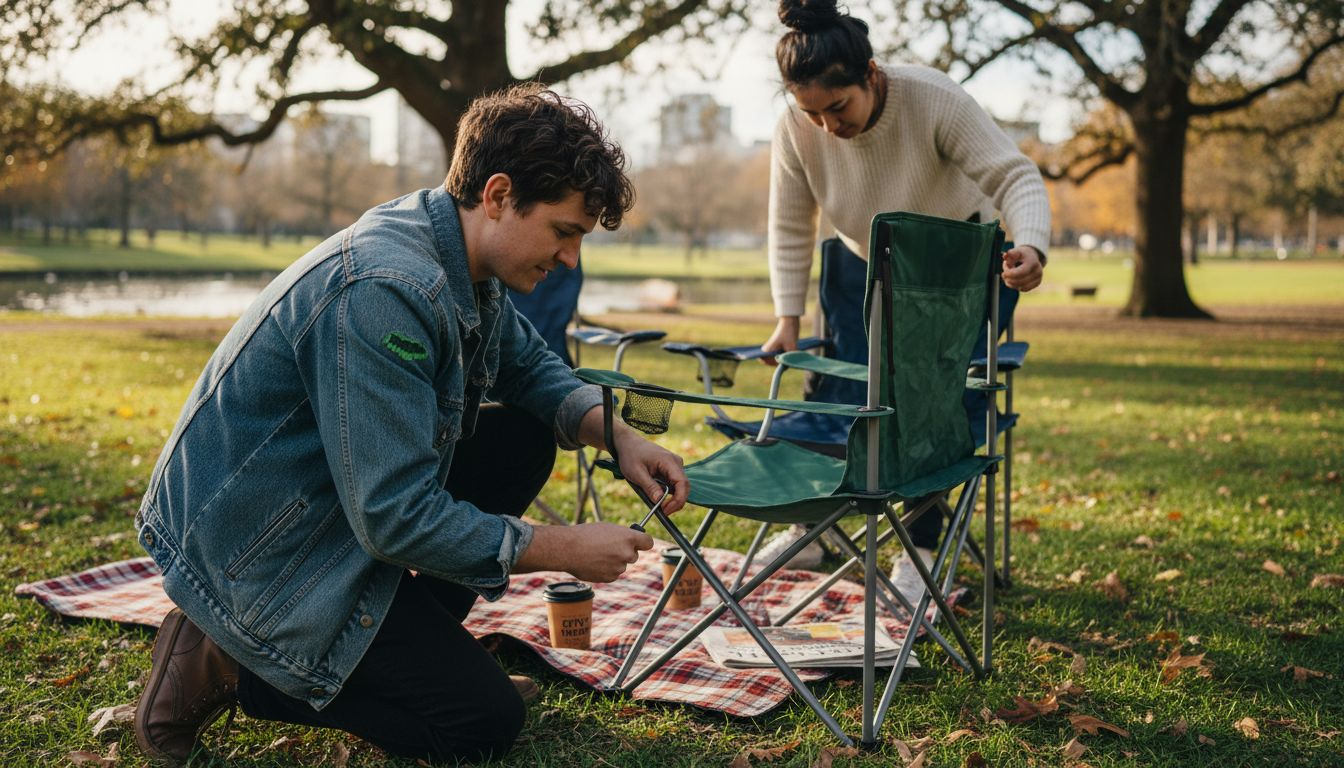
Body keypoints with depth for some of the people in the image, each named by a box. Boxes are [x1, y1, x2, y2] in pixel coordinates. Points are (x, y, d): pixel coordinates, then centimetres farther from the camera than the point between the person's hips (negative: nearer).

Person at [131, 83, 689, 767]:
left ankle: (416, 646, 11)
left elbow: (528, 365, 18)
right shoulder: (383, 292, -31)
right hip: (254, 552, -9)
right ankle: (226, 667, -1)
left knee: (522, 439, 6)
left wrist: (617, 434, -2)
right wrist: (563, 549, -19)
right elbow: (395, 519, -30)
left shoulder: (464, 261, -1)